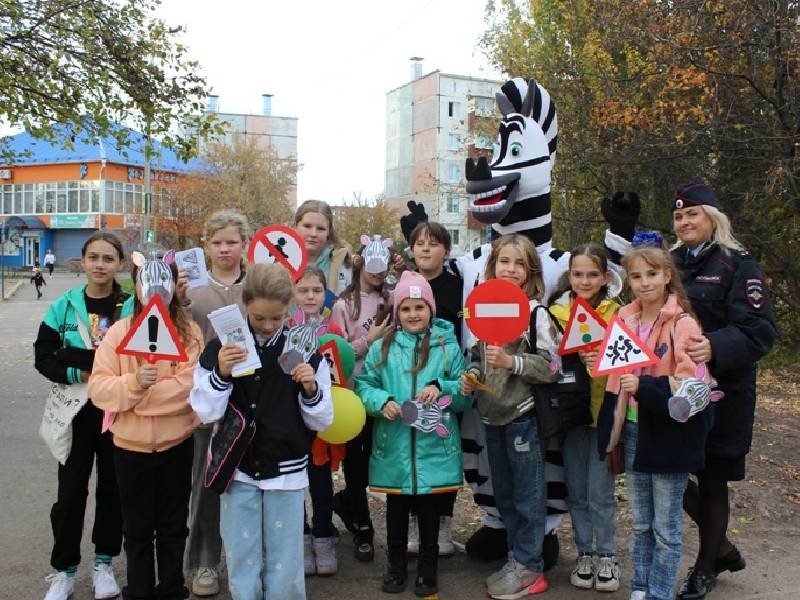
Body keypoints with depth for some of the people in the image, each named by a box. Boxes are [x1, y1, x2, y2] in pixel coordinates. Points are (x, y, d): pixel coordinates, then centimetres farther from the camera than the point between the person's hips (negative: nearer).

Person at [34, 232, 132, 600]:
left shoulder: (134, 306, -4)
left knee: (113, 487, 11)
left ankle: (103, 562, 28)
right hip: (77, 410, 0)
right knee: (71, 491, 4)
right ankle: (64, 570, 21)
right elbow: (43, 357, -2)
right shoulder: (65, 306, -2)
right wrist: (80, 375, -17)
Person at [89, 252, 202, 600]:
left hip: (176, 443, -1)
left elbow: (188, 387, -17)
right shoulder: (118, 332, -3)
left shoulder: (189, 332, -6)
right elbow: (98, 388, -9)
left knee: (173, 524, 14)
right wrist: (133, 383, -26)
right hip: (130, 445, 1)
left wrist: (137, 394, -18)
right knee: (137, 527, 15)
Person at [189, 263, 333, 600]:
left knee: (285, 570, 6)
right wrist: (221, 375, -16)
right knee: (242, 566, 9)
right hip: (237, 471, 1)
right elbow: (206, 412, -2)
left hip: (286, 472, 0)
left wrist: (311, 390, -16)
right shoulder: (222, 349, -2)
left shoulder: (304, 351, -3)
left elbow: (322, 421, 2)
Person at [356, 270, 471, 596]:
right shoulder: (381, 347, 2)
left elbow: (466, 394, 2)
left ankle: (427, 570, 30)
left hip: (434, 446, 0)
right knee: (396, 508, 14)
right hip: (393, 446, 1)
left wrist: (441, 388, -17)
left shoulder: (448, 346, 1)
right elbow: (363, 386, 2)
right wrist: (382, 402, -17)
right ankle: (396, 566, 33)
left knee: (429, 509, 11)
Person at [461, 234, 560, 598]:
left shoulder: (536, 313, -10)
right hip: (492, 415, 7)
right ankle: (516, 558, 32)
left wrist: (511, 362, -24)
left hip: (523, 416, -7)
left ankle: (529, 567, 19)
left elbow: (550, 366, -15)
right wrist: (471, 374, -1)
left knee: (527, 495, 5)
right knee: (503, 495, 17)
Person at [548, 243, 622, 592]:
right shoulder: (557, 312, 3)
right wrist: (579, 359, -14)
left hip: (604, 410, -3)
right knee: (576, 491, 11)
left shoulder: (617, 313, -4)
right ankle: (585, 554, 26)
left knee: (600, 492, 1)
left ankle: (606, 557, 19)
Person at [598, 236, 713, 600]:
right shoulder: (625, 319, 5)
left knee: (665, 526, 8)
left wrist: (644, 387, -30)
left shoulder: (683, 324, -13)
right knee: (640, 523, 18)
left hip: (668, 434, -5)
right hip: (634, 431, 6)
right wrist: (612, 434, 12)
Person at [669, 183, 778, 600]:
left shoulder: (738, 265, -7)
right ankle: (722, 547, 31)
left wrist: (714, 348, -33)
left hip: (720, 393, -5)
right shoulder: (671, 264, 10)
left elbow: (759, 332, -15)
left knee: (711, 481, 7)